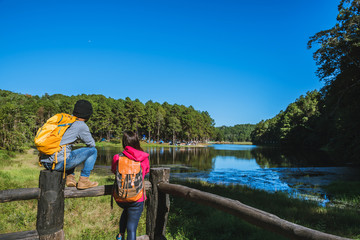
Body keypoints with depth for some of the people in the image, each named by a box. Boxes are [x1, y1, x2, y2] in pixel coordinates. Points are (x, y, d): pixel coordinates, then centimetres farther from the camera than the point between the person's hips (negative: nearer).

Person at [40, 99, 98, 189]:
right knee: (93, 151, 4)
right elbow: (91, 144, 8)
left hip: (45, 161, 8)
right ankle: (83, 180, 4)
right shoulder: (81, 125, -3)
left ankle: (70, 177, 21)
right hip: (59, 163, -8)